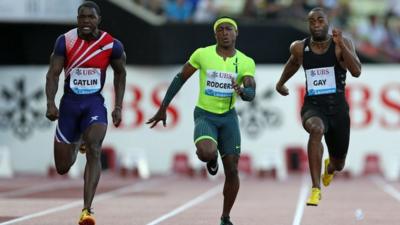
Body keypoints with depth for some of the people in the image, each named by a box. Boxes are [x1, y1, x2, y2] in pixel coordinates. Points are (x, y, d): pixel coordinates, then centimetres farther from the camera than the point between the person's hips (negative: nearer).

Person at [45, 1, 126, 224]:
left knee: (94, 151, -26)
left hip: (95, 103, -1)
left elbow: (120, 74, 10)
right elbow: (53, 74, -7)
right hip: (70, 103, 1)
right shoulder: (65, 41, -7)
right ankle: (75, 145, 46)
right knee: (63, 167, 6)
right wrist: (50, 103, -20)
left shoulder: (112, 45, -6)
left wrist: (118, 107, 4)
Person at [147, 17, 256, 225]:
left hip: (228, 117, 2)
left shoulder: (246, 63, -4)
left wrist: (242, 91, -39)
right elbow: (180, 78, 3)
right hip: (205, 115, -2)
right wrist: (163, 108, 4)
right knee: (206, 153, -32)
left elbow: (251, 94, -14)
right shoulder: (202, 54, -7)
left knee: (232, 170, -3)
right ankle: (211, 159, 9)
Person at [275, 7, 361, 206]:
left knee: (339, 164, 15)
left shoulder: (343, 44, -6)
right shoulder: (300, 48, 1)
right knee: (316, 129, -39)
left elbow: (357, 72, -21)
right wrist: (281, 83, 40)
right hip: (313, 107, -1)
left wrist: (341, 46, -30)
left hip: (338, 108, 1)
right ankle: (316, 188, -39)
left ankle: (329, 167, 58)